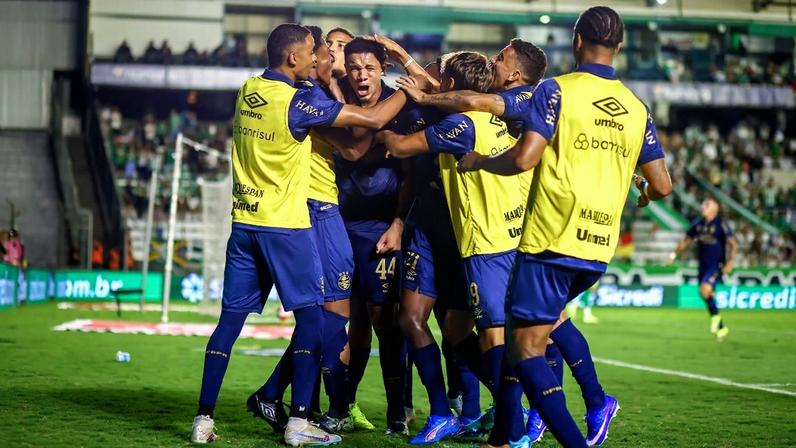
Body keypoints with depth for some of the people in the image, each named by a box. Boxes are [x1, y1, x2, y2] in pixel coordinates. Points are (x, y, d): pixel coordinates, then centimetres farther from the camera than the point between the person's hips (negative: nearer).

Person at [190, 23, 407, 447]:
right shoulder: (297, 103, -15)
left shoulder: (248, 90, 6)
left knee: (231, 319, 8)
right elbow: (372, 119, -12)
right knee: (311, 317, 3)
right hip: (285, 225, -6)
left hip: (244, 221, 7)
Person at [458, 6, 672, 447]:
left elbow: (523, 158, -16)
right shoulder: (636, 107, 9)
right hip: (599, 246, 6)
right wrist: (643, 190, 34)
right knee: (549, 317, 30)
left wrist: (478, 161, 3)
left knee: (526, 346, -3)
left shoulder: (557, 90, -6)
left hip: (551, 240, -6)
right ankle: (597, 402, 20)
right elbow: (662, 184, 10)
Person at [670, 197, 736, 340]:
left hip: (716, 265, -6)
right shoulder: (698, 224, 8)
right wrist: (675, 254, 7)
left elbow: (733, 244, -11)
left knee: (705, 290, -24)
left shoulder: (721, 224, -9)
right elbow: (686, 240, 17)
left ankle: (715, 316, 2)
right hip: (703, 265, 6)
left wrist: (730, 261, -21)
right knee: (708, 296, 8)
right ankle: (721, 328, 22)